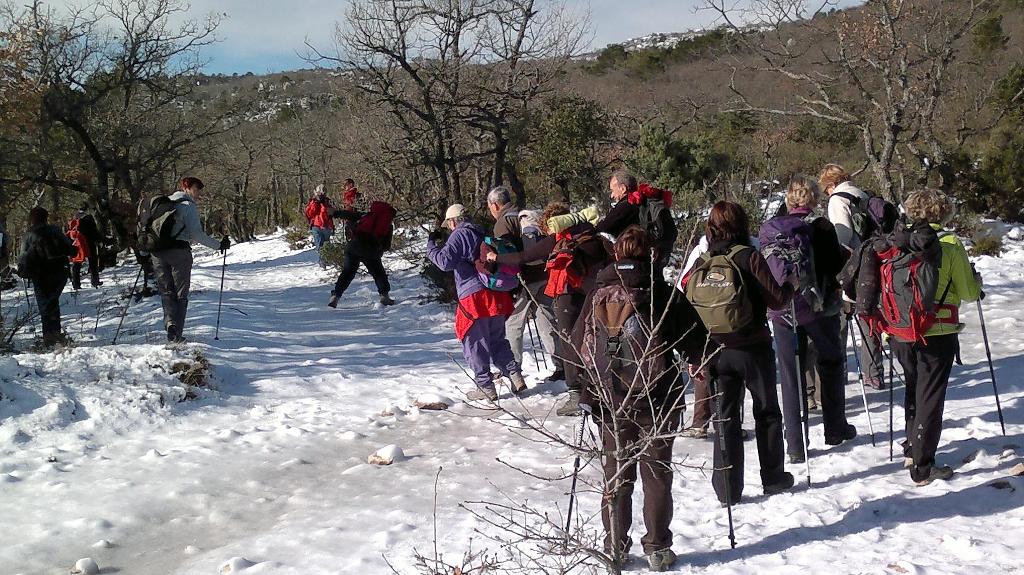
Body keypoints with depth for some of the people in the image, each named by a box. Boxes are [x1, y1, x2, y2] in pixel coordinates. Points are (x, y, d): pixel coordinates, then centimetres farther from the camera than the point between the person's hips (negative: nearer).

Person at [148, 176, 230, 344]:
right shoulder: (189, 206, -6)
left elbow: (144, 222, 18)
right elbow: (196, 234, -14)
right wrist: (218, 245, -8)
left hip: (158, 253, 5)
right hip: (179, 252, -5)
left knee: (166, 292, 11)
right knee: (180, 293, 5)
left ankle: (170, 322, -14)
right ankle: (177, 335, -2)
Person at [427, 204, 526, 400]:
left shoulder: (459, 235, -6)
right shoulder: (483, 234, 17)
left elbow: (446, 262, -16)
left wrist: (432, 246, -1)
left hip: (474, 297, -7)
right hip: (497, 296, 7)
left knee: (474, 344, 3)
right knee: (497, 340, 19)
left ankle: (485, 387, 5)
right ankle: (515, 375, 8)